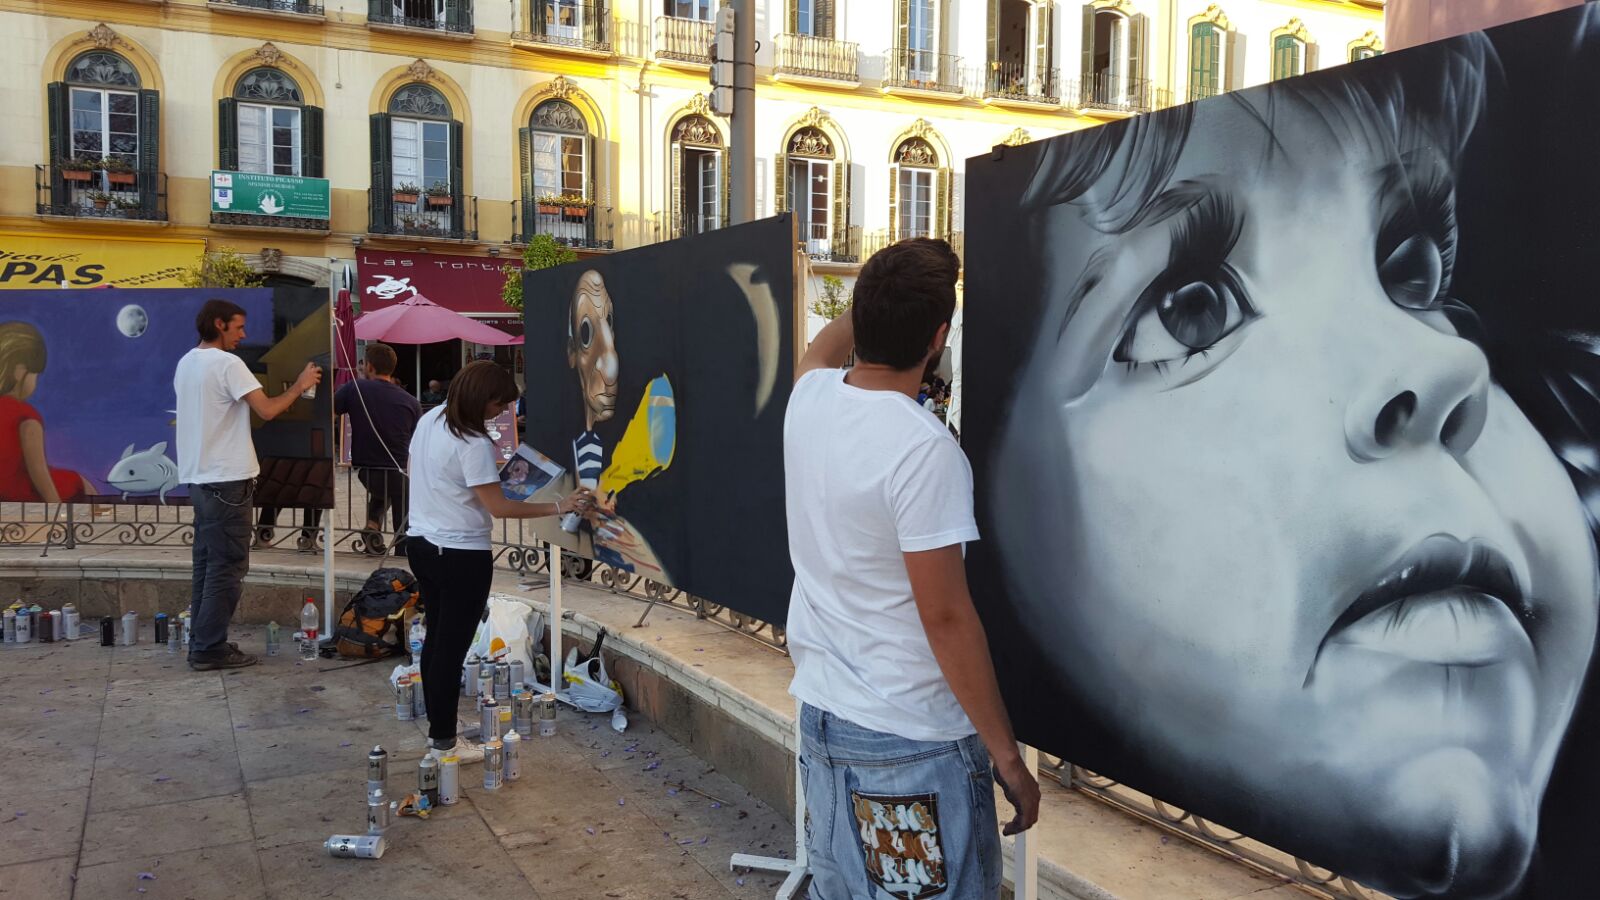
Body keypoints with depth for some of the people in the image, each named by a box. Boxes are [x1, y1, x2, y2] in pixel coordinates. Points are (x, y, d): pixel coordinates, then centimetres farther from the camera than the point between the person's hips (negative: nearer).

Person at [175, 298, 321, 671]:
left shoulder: (186, 363, 14)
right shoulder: (227, 363, -14)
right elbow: (267, 411, -20)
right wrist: (299, 385, -6)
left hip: (199, 477, 9)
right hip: (226, 479, -9)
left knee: (208, 563, 14)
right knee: (227, 567, -3)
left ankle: (203, 643, 19)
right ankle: (210, 648, 1)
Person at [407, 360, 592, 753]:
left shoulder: (429, 420, 3)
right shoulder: (473, 445, -23)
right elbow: (499, 507, -20)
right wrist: (559, 507, -18)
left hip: (421, 544, 9)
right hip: (461, 556, -9)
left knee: (436, 638, 18)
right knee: (453, 646, 1)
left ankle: (436, 726, 30)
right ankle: (443, 739, 11)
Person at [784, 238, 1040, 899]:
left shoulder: (808, 399, -2)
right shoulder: (923, 448, -23)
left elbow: (825, 344, 25)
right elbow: (946, 617, -22)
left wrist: (884, 293, 34)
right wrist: (1007, 756, -14)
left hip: (821, 713, 8)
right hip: (910, 741, -7)